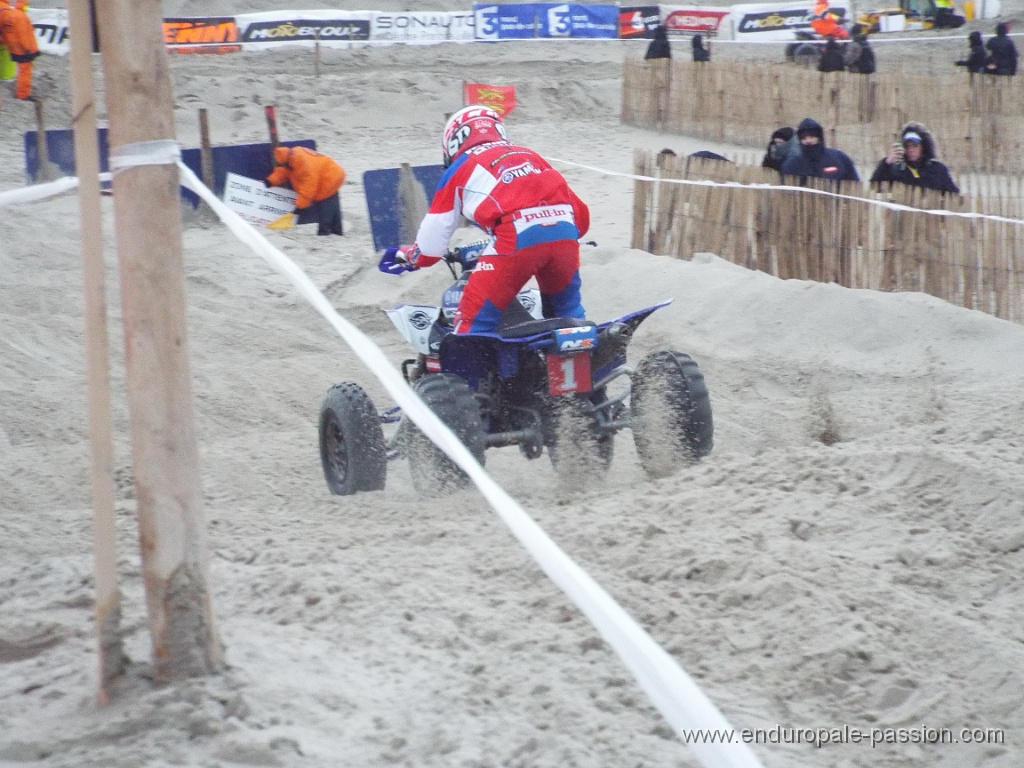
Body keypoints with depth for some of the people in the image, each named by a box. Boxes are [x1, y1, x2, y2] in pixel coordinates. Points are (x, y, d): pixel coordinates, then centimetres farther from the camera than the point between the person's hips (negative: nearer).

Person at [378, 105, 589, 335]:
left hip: (518, 237, -5)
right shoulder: (529, 156, 32)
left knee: (475, 322, 4)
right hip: (565, 231, 5)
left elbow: (432, 242, 21)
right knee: (568, 312, 28)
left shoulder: (461, 168, 20)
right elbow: (580, 213, 30)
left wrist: (406, 256, 43)